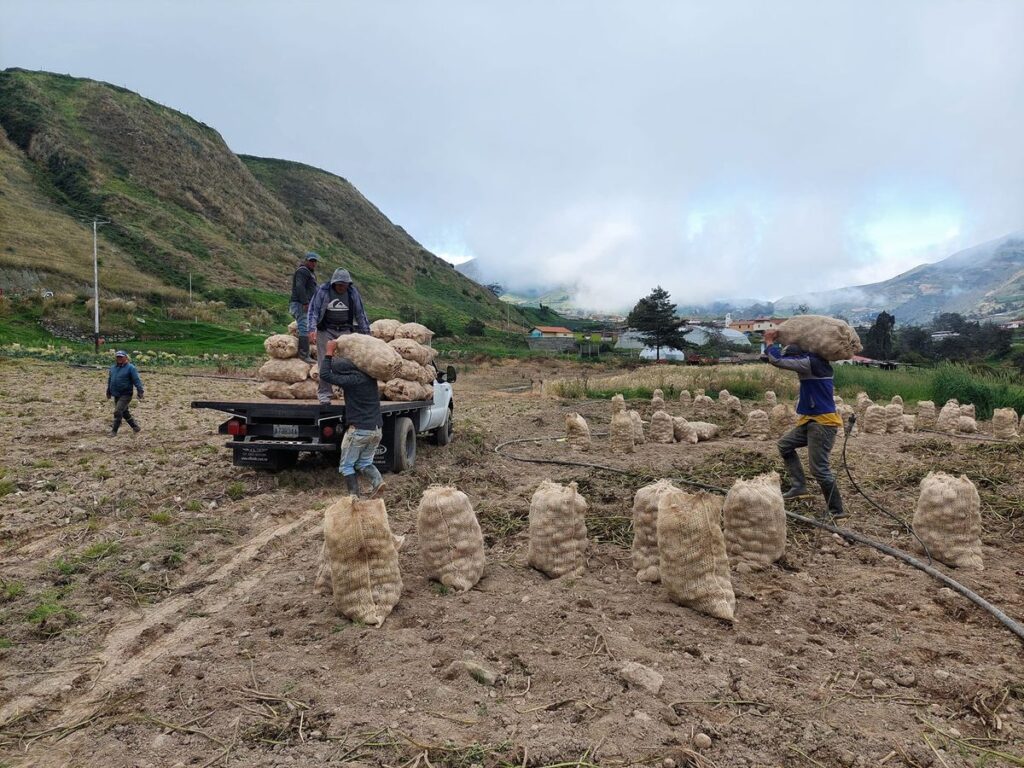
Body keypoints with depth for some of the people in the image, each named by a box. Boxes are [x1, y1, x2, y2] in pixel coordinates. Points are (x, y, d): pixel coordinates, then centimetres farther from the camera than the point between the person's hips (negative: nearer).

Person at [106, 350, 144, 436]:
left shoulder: (130, 368, -9)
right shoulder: (112, 368, 10)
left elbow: (137, 380, -13)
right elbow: (109, 381, 21)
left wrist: (140, 391, -20)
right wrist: (108, 392, 26)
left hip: (126, 395, -7)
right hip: (116, 395, 7)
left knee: (118, 412, -15)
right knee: (125, 413, 13)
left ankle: (114, 431, -6)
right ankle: (136, 428, 26)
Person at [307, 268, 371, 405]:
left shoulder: (353, 292, 0)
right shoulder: (323, 290, -8)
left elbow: (360, 313, 7)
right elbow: (313, 310, -7)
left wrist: (366, 332, 5)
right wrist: (312, 329, -20)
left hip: (345, 330, 2)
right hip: (326, 331, -2)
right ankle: (324, 393, 4)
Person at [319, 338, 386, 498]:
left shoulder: (352, 380, -17)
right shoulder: (369, 375, 6)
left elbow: (325, 375, -19)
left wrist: (329, 352, -11)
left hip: (358, 429, -7)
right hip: (376, 429, 7)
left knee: (347, 465, 8)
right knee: (364, 462, 18)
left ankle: (355, 496, -1)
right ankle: (377, 481, -6)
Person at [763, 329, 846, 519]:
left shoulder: (811, 363, -18)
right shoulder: (816, 363, 10)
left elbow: (777, 360, -19)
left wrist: (769, 342, -3)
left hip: (823, 423, -10)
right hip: (811, 420, 10)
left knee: (820, 469, -7)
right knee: (785, 444, 18)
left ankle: (837, 510, 4)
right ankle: (799, 487, 16)